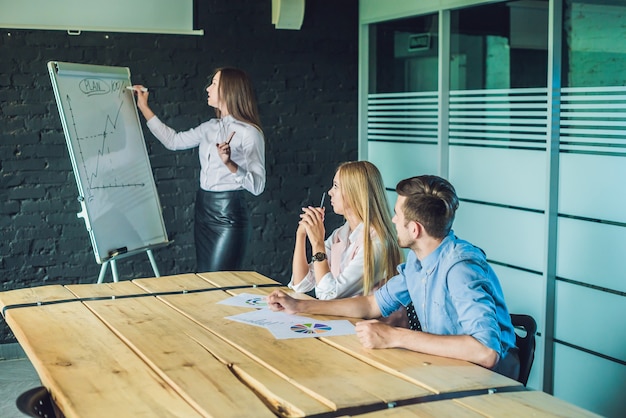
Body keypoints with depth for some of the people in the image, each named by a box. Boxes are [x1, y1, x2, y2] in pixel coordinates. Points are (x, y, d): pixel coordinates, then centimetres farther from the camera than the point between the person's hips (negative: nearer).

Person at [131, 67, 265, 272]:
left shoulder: (249, 133, -11)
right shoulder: (211, 127, 10)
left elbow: (257, 185, -15)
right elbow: (173, 141, 22)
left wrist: (229, 164, -30)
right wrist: (144, 108, 24)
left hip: (228, 215, -7)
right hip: (203, 209, 8)